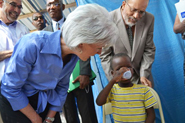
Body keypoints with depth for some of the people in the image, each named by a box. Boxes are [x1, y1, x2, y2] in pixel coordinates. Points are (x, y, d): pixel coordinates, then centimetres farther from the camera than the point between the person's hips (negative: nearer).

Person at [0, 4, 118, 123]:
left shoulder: (73, 54, -12)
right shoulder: (32, 45, -30)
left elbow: (62, 86, 2)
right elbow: (11, 88, -21)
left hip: (45, 101, 5)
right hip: (15, 101, -5)